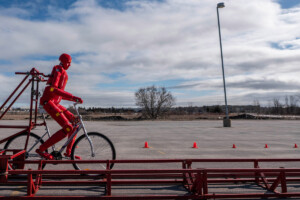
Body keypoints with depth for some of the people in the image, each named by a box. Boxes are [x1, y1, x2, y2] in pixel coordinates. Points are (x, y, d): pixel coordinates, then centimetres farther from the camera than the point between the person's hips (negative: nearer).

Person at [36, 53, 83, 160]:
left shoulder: (63, 73, 21)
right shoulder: (58, 70, -8)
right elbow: (52, 89, -23)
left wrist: (74, 99, 17)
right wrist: (72, 97, -28)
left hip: (55, 103, 9)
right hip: (48, 102, -9)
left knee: (75, 122, 3)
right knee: (68, 128, -18)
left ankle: (68, 152, 10)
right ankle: (41, 149, -5)